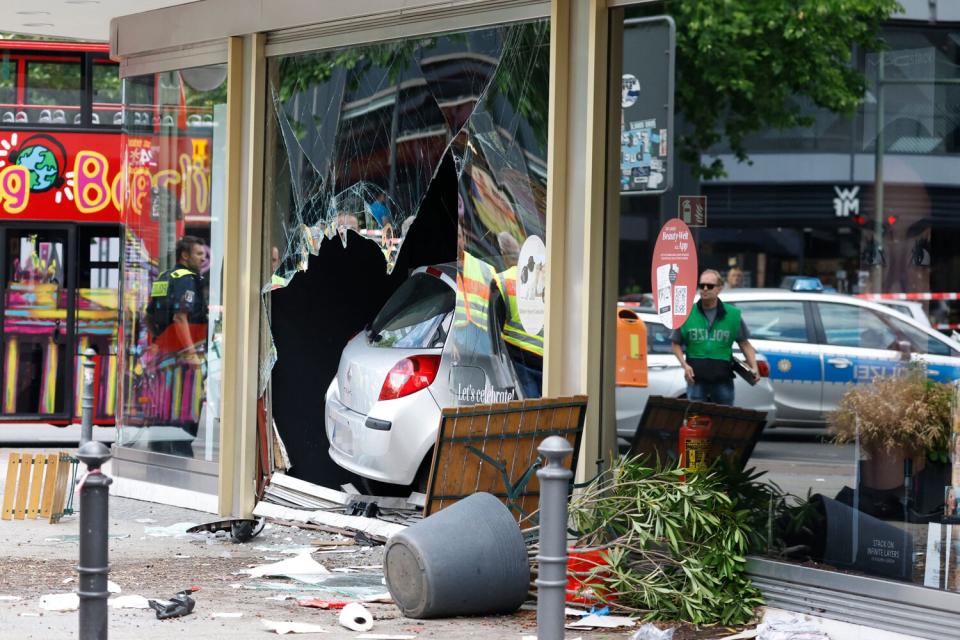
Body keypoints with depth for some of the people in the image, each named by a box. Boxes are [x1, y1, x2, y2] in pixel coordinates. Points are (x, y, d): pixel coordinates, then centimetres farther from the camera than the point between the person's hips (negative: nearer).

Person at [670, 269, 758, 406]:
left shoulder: (732, 315, 3)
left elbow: (745, 344, 6)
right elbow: (676, 344, 7)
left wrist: (753, 367, -9)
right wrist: (685, 365, -9)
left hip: (723, 379, 0)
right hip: (696, 378, 0)